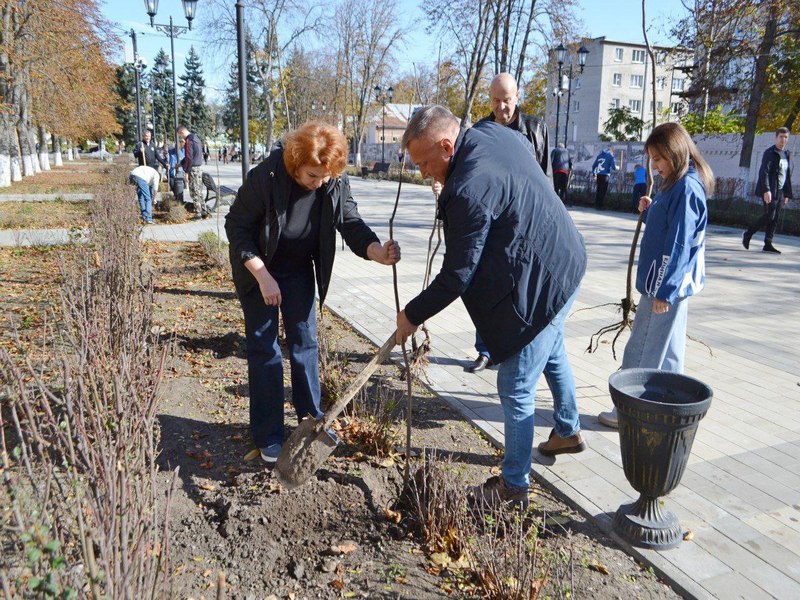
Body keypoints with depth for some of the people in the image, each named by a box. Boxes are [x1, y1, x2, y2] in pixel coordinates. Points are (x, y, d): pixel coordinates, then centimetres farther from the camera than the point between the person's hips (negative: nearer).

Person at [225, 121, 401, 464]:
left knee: (305, 342, 9)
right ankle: (268, 436, 9)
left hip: (299, 269, 4)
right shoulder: (265, 177, -28)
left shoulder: (336, 182, -17)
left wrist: (378, 252, -38)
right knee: (263, 348, -1)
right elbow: (236, 226, -20)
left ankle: (312, 419, 24)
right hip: (257, 269, -4)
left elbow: (351, 223, -17)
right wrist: (263, 275, -25)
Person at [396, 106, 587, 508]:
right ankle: (568, 431, 53)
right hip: (564, 261, 11)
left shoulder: (468, 190, -29)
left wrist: (412, 315, -10)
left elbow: (457, 277, -24)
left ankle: (513, 486, 16)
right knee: (551, 351, 31)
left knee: (516, 390, 1)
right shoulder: (496, 134, -1)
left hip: (539, 285, -11)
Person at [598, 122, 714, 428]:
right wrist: (649, 212, 4)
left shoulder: (687, 188, -18)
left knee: (642, 354, 0)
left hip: (667, 285, -10)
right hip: (671, 283, 10)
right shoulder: (677, 185, 12)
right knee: (668, 350, 18)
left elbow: (678, 245, -21)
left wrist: (664, 290, -21)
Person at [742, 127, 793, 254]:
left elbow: (788, 176, 19)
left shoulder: (787, 155, 16)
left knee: (774, 219, 4)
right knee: (769, 216, -11)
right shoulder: (769, 153, -6)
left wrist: (787, 194, 14)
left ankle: (768, 244, 7)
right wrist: (766, 190, -24)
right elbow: (763, 172, -15)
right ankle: (748, 234, 6)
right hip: (769, 191, -7)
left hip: (780, 192, 7)